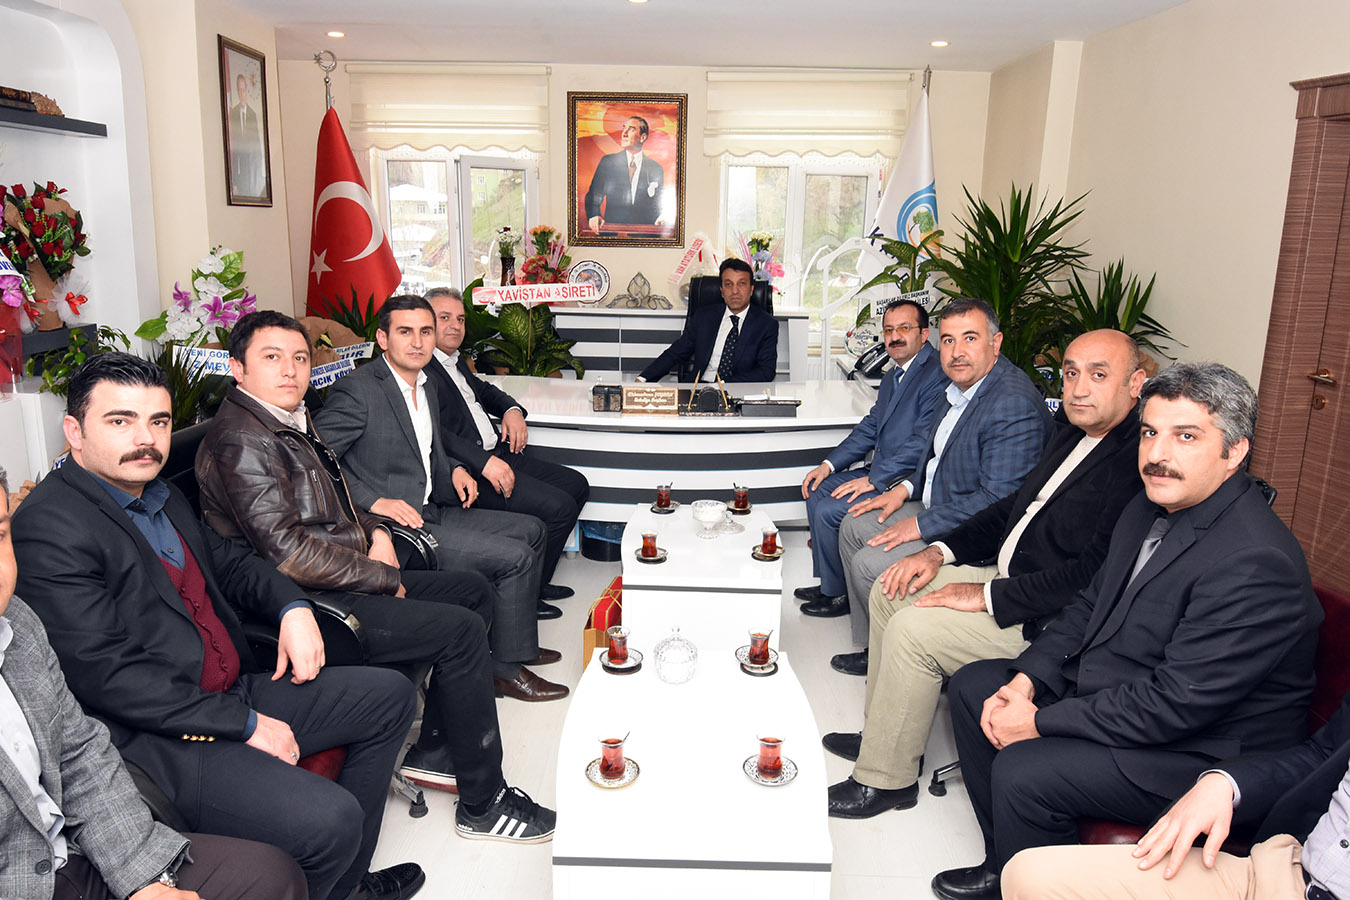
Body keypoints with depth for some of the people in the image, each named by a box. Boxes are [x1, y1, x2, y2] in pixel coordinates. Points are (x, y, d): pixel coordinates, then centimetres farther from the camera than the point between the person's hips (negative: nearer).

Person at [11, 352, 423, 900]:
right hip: (154, 738, -10)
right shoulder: (49, 531, -17)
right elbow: (105, 675, -22)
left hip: (236, 691, 10)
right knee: (329, 820, -27)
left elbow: (229, 561, 25)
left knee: (390, 697, 12)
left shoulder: (160, 496, 12)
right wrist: (243, 725, -18)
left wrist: (293, 607, 3)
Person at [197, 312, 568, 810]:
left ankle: (432, 752, 13)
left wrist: (375, 532, 4)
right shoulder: (240, 441, -18)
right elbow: (290, 553, -25)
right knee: (461, 629, -18)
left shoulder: (292, 419, 14)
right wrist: (384, 579, -15)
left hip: (346, 578, 11)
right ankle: (483, 802, -4)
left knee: (474, 590, 11)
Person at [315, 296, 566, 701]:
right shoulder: (356, 389, -14)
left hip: (430, 511, 10)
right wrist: (375, 501, -24)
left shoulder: (427, 386, 14)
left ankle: (517, 644, 19)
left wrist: (454, 469, 8)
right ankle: (506, 669, 0)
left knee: (530, 530, 11)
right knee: (514, 557, -16)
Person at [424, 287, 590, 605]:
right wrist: (484, 462, -31)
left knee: (576, 484, 9)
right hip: (469, 471, -11)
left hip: (498, 455, 11)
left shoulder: (455, 361, 19)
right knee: (558, 507, -20)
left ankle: (533, 581, 14)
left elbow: (483, 389, 34)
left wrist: (512, 409, 12)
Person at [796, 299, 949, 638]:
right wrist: (829, 465, 5)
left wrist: (872, 479, -21)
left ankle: (837, 594, 5)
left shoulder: (937, 374, -19)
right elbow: (869, 428, 16)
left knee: (829, 511, -16)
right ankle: (829, 581, 17)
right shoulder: (893, 376, 13)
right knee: (817, 492, 8)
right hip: (881, 472, 10)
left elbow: (924, 442, -25)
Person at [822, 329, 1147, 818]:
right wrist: (941, 551, 4)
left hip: (1046, 621, -10)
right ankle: (882, 734, 22)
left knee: (912, 629, -20)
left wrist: (988, 595, -23)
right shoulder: (1073, 436, 9)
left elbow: (1096, 575, -29)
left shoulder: (1139, 464, -23)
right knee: (889, 589, 9)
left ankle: (885, 779, -1)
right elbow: (1013, 506, 17)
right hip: (1005, 575, 10)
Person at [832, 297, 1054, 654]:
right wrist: (905, 488, 6)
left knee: (869, 565, -18)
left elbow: (998, 500, -28)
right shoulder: (961, 386, 6)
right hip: (935, 506, 10)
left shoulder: (1014, 404, -25)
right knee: (853, 527, 11)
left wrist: (922, 526, -21)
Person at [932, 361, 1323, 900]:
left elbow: (1175, 704, -29)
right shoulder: (1152, 508, 2)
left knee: (1022, 771, -26)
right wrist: (1026, 679, -4)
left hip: (1202, 751, -10)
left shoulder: (1256, 563, -28)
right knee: (972, 684, 10)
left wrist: (1040, 721, -21)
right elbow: (1092, 604, 11)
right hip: (1108, 688, 10)